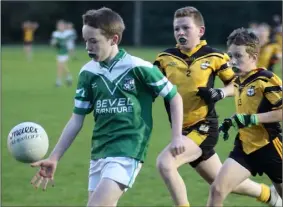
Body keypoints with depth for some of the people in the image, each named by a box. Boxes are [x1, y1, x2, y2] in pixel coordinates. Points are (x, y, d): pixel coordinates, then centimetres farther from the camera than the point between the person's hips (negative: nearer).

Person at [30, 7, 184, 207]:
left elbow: (174, 96, 1)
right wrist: (54, 158, 4)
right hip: (99, 153, 7)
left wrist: (177, 136, -4)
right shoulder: (88, 72, 4)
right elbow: (77, 119, 9)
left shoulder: (139, 68, -10)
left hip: (127, 152, -6)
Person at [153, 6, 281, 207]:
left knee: (165, 163, -25)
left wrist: (220, 93, -12)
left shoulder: (214, 57, -5)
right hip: (182, 130, 5)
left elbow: (236, 83, 6)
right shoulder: (165, 58, 2)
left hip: (204, 127, -5)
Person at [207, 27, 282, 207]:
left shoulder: (266, 80, -17)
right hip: (245, 146, 6)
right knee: (217, 189, -11)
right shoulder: (238, 81, 9)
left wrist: (251, 119, -26)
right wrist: (232, 122, 8)